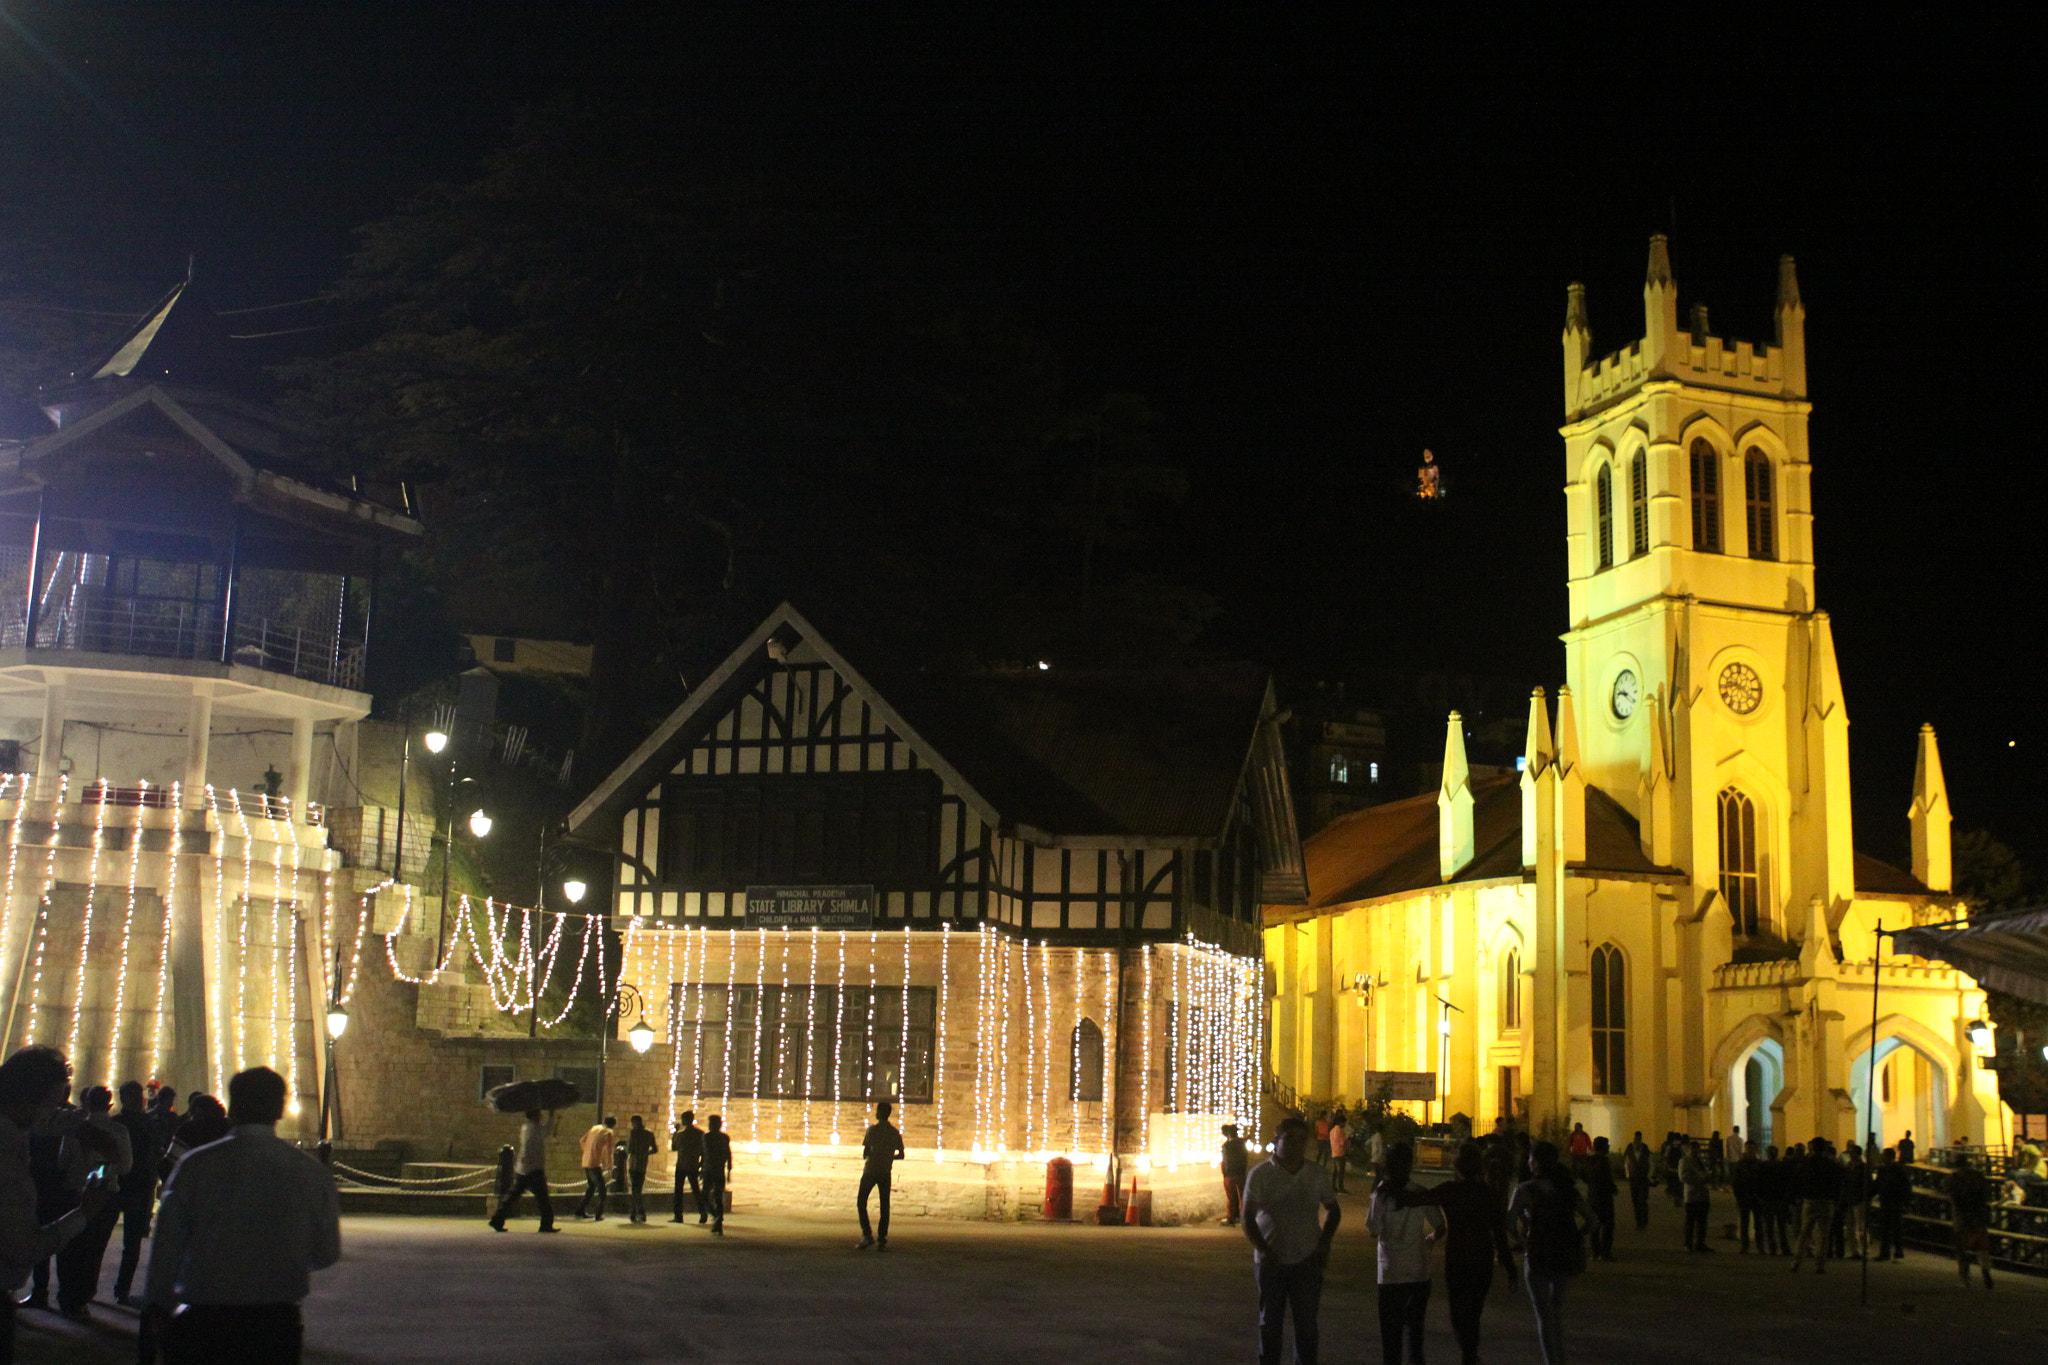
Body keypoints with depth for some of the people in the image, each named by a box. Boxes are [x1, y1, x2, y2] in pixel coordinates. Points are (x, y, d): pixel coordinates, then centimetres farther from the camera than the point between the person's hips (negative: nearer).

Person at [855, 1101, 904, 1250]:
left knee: (861, 1202, 6)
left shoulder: (872, 1129, -8)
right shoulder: (895, 1133, 5)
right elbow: (901, 1155, 7)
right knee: (885, 1206, 7)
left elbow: (865, 1153, -9)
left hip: (870, 1171, -4)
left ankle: (867, 1234, -8)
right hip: (886, 1172, 4)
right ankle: (882, 1240, 3)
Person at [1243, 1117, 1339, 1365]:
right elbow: (1249, 1218, -7)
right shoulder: (1260, 1174, -5)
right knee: (1270, 1325, 7)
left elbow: (1333, 1211, 16)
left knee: (1307, 1324, 6)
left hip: (1308, 1261, 2)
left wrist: (1324, 1243, 2)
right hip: (1271, 1261, -2)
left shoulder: (1317, 1175, 3)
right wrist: (1264, 1251, -19)